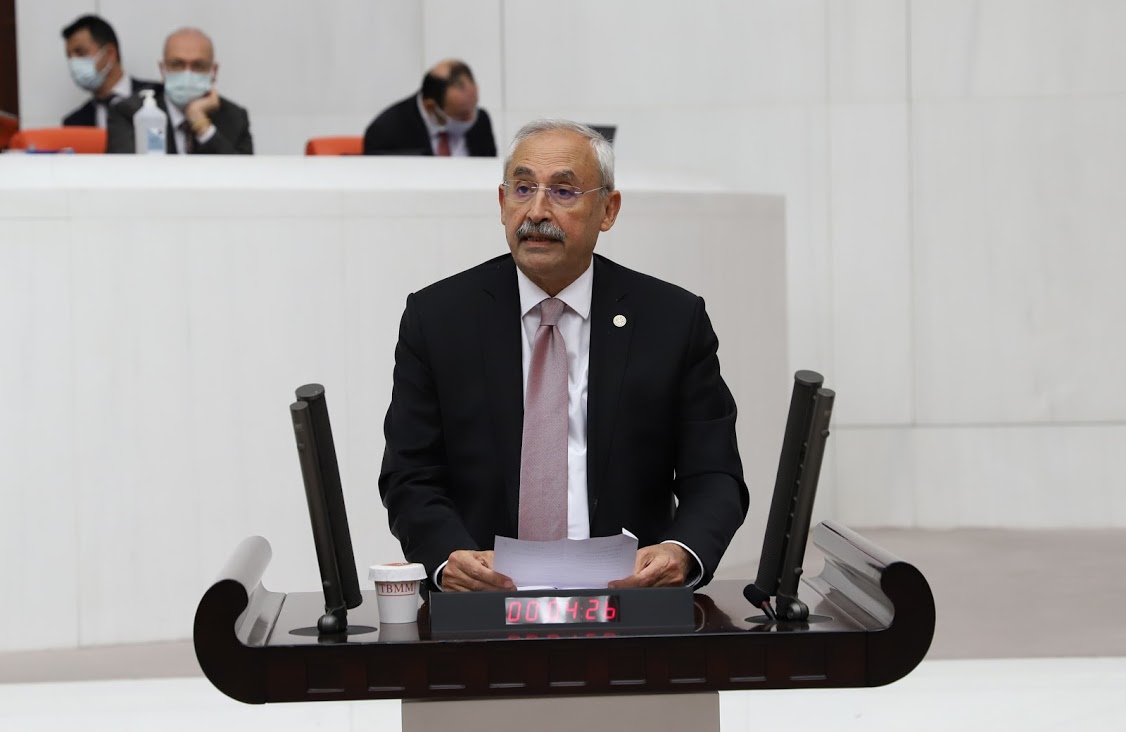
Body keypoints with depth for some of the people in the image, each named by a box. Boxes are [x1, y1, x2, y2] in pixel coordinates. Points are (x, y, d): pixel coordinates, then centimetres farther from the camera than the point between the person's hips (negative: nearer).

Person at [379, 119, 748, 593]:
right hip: (480, 609, -1)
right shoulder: (436, 318, 7)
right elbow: (411, 479, 4)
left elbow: (714, 478, 5)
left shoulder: (675, 319, 6)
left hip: (629, 593, 1)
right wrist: (450, 558, -17)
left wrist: (682, 553, -17)